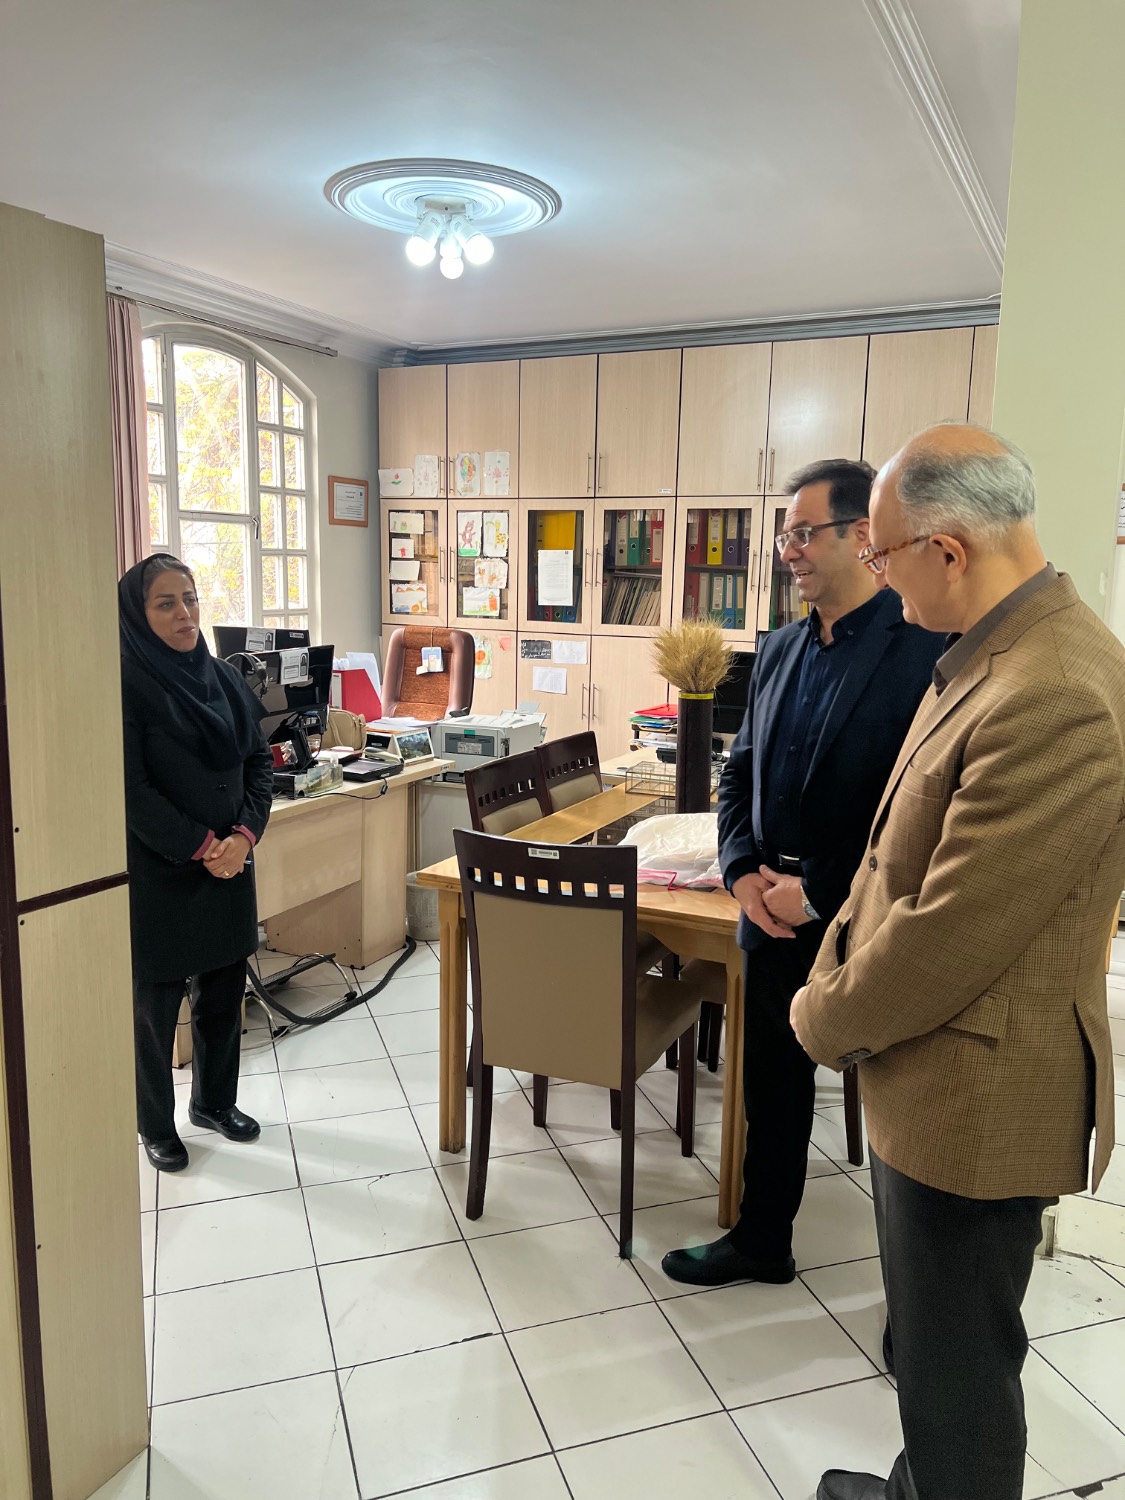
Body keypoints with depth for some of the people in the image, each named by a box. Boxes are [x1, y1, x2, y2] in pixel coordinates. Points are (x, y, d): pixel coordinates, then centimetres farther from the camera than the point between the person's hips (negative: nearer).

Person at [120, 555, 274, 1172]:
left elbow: (260, 760, 6)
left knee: (224, 991, 16)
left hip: (228, 864, 6)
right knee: (156, 1003, 9)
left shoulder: (222, 677, 5)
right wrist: (200, 845, -17)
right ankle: (155, 1125, 29)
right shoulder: (126, 686, -14)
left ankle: (214, 1100, 37)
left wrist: (243, 835, -8)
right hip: (157, 874, -5)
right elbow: (130, 790, -17)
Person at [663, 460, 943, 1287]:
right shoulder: (781, 649, 8)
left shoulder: (927, 649, -15)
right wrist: (743, 871, -3)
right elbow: (742, 773, 13)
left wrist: (819, 893, -18)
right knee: (771, 1084, 19)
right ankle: (761, 1240, 40)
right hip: (774, 912, 6)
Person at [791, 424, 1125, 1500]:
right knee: (924, 1341, 29)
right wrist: (838, 976, 5)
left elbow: (949, 937, -26)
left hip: (975, 1098, -9)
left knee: (955, 1366, 13)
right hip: (928, 1073, 10)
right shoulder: (987, 655, 4)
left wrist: (825, 1020, -10)